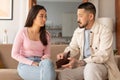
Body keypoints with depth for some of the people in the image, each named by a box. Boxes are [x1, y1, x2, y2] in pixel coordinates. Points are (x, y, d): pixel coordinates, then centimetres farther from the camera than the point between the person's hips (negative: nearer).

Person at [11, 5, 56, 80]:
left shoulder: (46, 35, 9)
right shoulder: (23, 32, -4)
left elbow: (47, 53, 13)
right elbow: (14, 54, -5)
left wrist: (44, 59, -13)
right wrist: (32, 63, -16)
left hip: (40, 64, 4)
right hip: (25, 65, -3)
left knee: (48, 62, -35)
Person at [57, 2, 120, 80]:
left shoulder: (105, 31, -14)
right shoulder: (78, 31, 6)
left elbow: (103, 55, -24)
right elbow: (73, 48, 10)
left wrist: (79, 62, -35)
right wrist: (64, 54, -16)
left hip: (102, 65, -6)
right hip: (84, 65, 6)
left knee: (90, 68, -39)